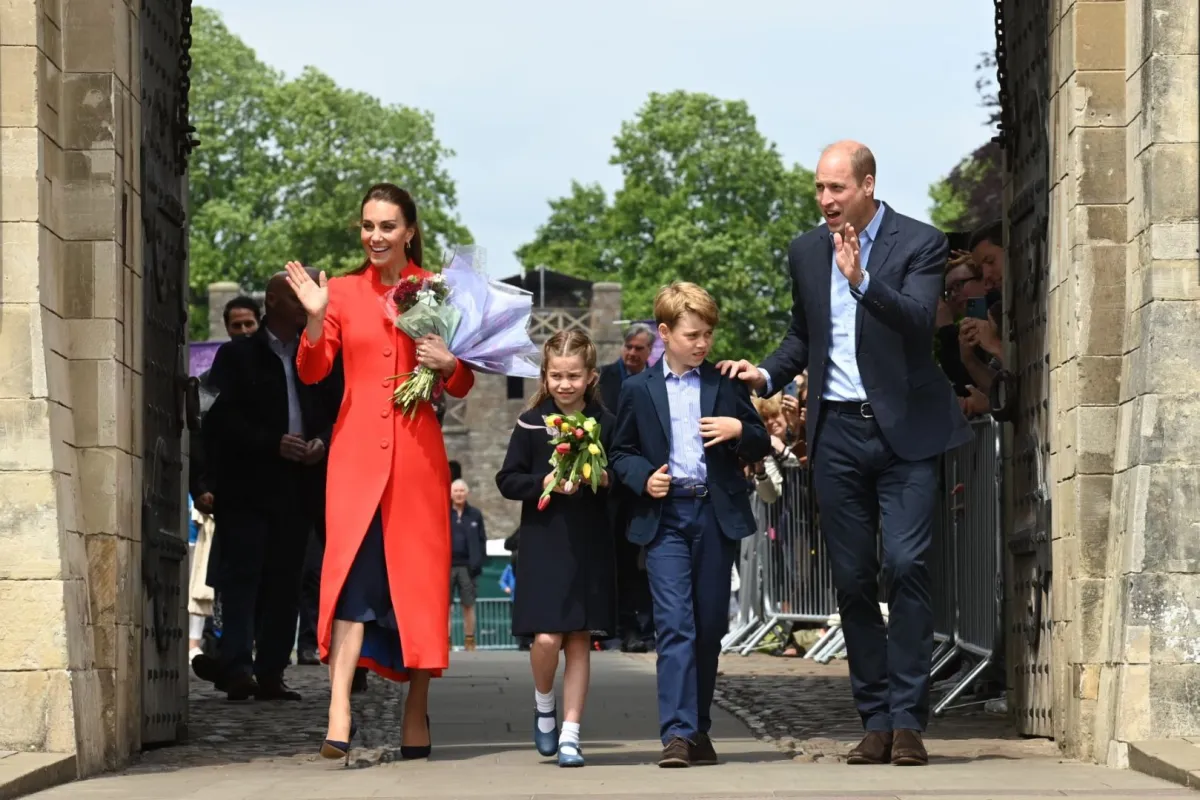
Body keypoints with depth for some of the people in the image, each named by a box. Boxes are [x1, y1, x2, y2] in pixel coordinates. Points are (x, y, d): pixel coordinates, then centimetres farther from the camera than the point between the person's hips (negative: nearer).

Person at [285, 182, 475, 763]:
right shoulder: (344, 292, 7)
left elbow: (463, 386, 10)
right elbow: (311, 372, 4)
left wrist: (448, 362, -12)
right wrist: (315, 320, -11)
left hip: (417, 451, 1)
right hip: (356, 448, -1)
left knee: (417, 576, 4)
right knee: (354, 571, -13)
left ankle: (416, 714, 13)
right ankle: (339, 713, -23)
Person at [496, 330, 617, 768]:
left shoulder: (606, 423, 4)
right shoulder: (531, 423, 1)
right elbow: (507, 480, 1)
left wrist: (607, 480, -11)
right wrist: (544, 482, -16)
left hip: (591, 545, 1)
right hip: (543, 541, -1)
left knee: (579, 640, 2)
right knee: (547, 638, -10)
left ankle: (570, 735, 7)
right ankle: (543, 704, 19)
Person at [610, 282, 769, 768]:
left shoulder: (726, 385, 10)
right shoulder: (638, 391, 8)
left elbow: (761, 447, 12)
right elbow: (621, 453, 12)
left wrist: (738, 430, -9)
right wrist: (643, 478, -8)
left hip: (718, 516, 2)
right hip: (665, 516, -2)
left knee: (710, 627, 6)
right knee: (674, 624, -12)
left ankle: (699, 729, 18)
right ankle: (677, 732, -17)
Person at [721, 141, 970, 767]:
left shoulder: (919, 244, -4)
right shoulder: (806, 252, 10)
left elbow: (918, 322, -19)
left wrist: (863, 281, -31)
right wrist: (767, 374, 5)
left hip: (904, 432, -4)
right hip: (837, 433, 5)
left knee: (906, 566, -13)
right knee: (852, 580, 5)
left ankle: (908, 720, -9)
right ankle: (876, 721, 11)